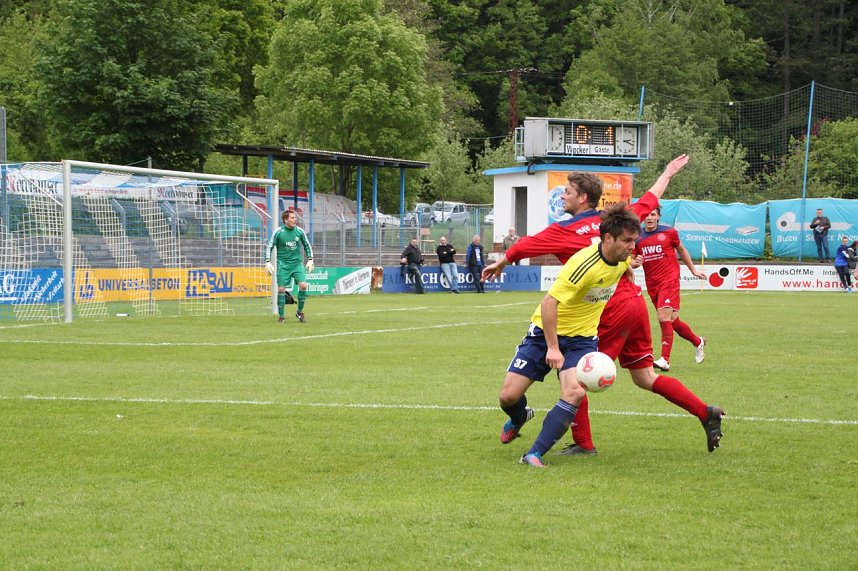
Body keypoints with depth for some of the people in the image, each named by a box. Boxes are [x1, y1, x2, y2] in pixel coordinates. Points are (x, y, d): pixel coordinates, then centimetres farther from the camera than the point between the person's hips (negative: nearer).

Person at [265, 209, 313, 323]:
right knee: (281, 289, -5)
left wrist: (310, 259, 8)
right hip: (283, 264, -2)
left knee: (303, 286, -13)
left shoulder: (299, 231, 1)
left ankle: (300, 312, 6)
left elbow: (307, 245, 15)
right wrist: (268, 262, -9)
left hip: (297, 263, 2)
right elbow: (269, 247, 1)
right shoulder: (278, 232, -6)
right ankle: (281, 316, 6)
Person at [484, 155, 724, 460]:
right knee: (645, 377, 14)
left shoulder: (564, 230, -8)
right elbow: (649, 200, 27)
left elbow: (525, 246, 2)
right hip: (634, 301, 8)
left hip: (611, 312, -8)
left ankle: (583, 444, 5)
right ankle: (706, 413, 8)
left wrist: (500, 263, 21)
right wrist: (667, 174, 44)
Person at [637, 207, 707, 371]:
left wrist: (693, 270, 21)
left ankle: (665, 360, -20)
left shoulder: (669, 232, -1)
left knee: (664, 316, -19)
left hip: (669, 279, -4)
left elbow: (681, 250, 15)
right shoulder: (637, 238, 4)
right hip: (652, 283, 4)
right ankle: (698, 342, 37)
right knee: (672, 320, 12)